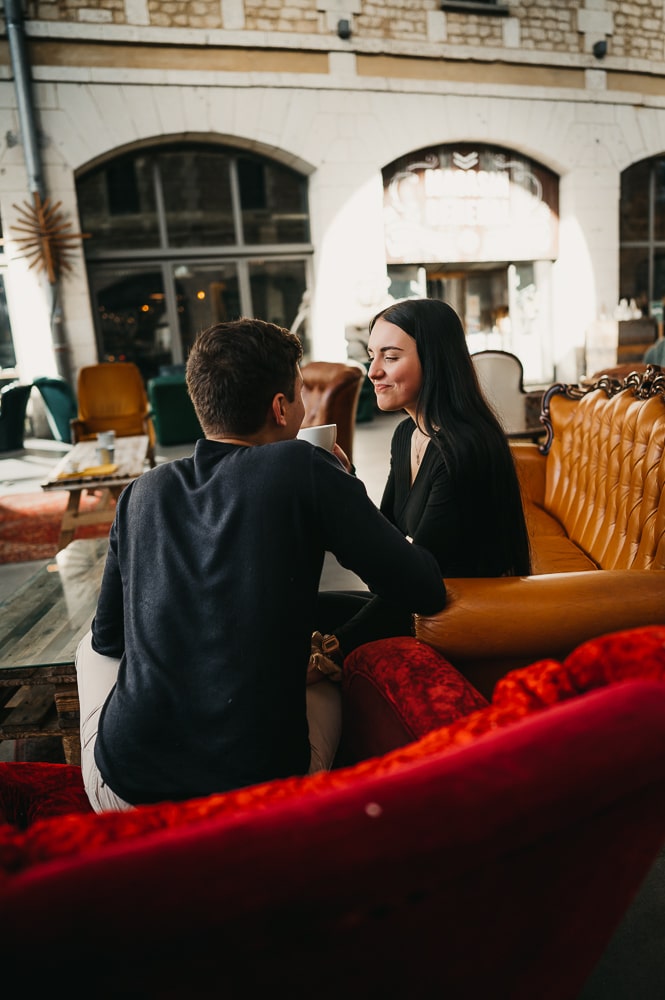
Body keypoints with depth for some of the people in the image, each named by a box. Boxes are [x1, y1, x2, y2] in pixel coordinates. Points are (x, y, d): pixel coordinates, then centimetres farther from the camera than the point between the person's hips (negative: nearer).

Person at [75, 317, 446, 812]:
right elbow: (427, 592, -7)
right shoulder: (306, 468, -10)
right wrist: (342, 488, 8)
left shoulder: (143, 492, 2)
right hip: (261, 792, -2)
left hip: (122, 791, 3)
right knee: (325, 684, 29)